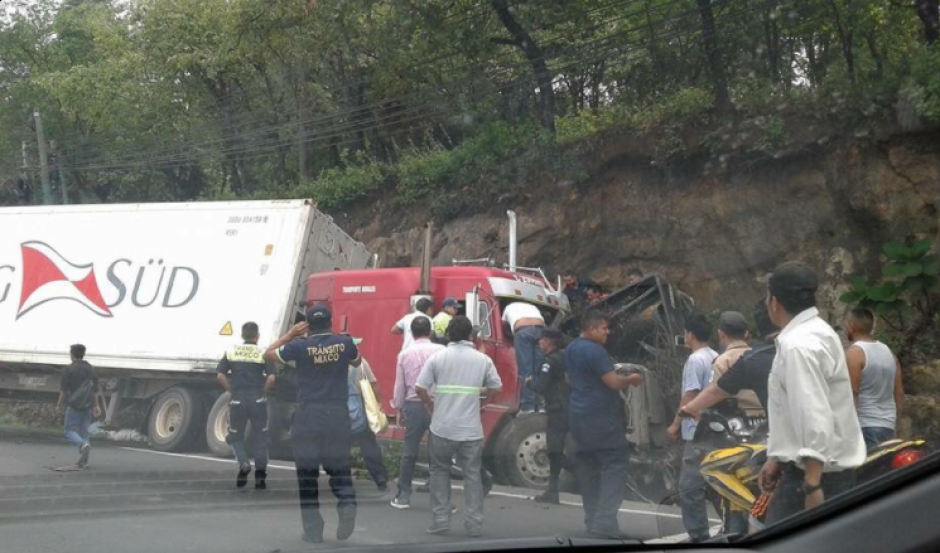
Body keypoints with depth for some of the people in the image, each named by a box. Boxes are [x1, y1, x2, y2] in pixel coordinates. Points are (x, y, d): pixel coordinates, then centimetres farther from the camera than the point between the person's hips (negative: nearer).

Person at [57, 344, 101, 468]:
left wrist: (60, 404, 5)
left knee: (70, 431, 0)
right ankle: (83, 460, 2)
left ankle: (84, 445, -29)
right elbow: (95, 389, 9)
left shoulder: (70, 369, -7)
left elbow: (63, 389, -7)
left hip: (74, 405, -5)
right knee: (84, 432, 9)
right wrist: (96, 406, 13)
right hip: (87, 406, 5)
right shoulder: (90, 368, 9)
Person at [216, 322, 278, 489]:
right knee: (260, 438, 11)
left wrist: (231, 390, 8)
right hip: (258, 400, -1)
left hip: (237, 400, 1)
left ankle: (243, 463, -8)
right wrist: (264, 392, 3)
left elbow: (220, 375, -2)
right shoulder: (264, 354, -2)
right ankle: (260, 477, 10)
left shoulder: (231, 352, 4)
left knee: (235, 436, 17)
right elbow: (271, 377, -12)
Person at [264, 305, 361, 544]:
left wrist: (289, 334, 14)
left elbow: (268, 355, 8)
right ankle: (347, 503, -16)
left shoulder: (301, 346, -6)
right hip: (338, 414, 2)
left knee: (307, 473, 7)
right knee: (339, 467, 13)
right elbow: (357, 362, 23)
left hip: (308, 415, -2)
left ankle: (313, 529, 7)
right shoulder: (344, 343, 0)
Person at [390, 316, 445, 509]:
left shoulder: (405, 354, 2)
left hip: (413, 405, 2)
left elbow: (400, 385, 7)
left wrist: (398, 409, 18)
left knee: (409, 452, 11)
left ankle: (403, 496, 14)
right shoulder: (441, 351, -6)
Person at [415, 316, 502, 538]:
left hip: (442, 427, 0)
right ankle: (474, 523, 6)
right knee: (473, 474, 7)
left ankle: (440, 520, 11)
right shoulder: (483, 360, 0)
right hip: (471, 429, 0)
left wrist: (432, 406, 11)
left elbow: (419, 389, -5)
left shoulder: (438, 357, -3)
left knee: (440, 471, 13)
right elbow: (496, 388, 8)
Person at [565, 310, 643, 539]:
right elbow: (614, 382, -18)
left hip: (577, 415, 9)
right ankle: (604, 522, -14)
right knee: (614, 465, -6)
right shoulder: (595, 351, -17)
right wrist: (631, 379, 0)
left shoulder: (570, 349, 12)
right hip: (601, 416, -9)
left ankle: (592, 520, 14)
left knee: (588, 467, 12)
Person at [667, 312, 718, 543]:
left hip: (698, 431, -9)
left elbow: (690, 396, -16)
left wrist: (676, 424, -7)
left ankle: (698, 535, -4)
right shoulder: (717, 358, 12)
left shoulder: (695, 360, -13)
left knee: (690, 486, -5)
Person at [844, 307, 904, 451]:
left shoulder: (854, 353, -10)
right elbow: (899, 393, 15)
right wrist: (895, 421, 23)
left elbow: (851, 394, -16)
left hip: (864, 426, -8)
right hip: (887, 425, 8)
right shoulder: (888, 351, 14)